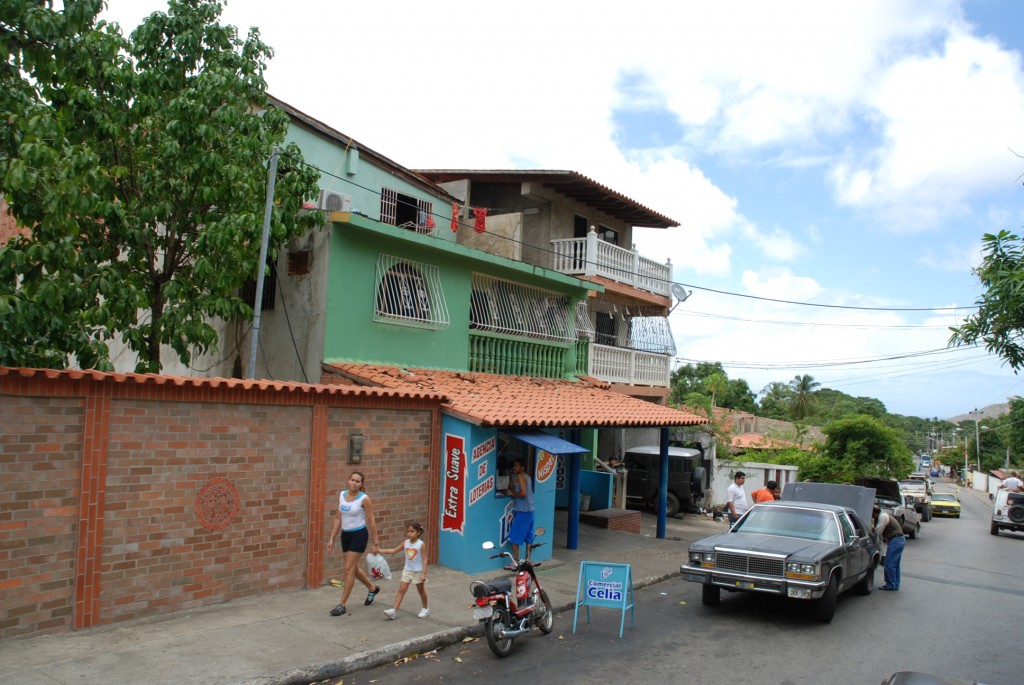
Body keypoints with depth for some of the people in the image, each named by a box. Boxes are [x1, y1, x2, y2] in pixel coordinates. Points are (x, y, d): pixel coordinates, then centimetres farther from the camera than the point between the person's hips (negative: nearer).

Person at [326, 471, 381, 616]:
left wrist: (375, 543, -6)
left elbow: (371, 522, -9)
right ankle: (373, 588, 42)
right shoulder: (341, 495, 1)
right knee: (354, 567, 17)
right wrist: (332, 538, 5)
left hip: (359, 535, -6)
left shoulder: (364, 499, -14)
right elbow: (338, 518, 7)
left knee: (349, 569, -6)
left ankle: (342, 605, 3)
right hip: (346, 535, 6)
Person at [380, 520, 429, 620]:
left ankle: (425, 609, 31)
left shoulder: (421, 544, -17)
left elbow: (424, 560, -16)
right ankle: (394, 610, -6)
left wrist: (424, 573, -21)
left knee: (421, 591, 12)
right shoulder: (405, 542, -3)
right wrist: (380, 551, -6)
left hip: (418, 572, -4)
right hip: (407, 571, 4)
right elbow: (393, 550, 3)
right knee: (401, 590, -2)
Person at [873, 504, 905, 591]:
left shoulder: (883, 517, -15)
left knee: (889, 564, -6)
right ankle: (895, 585, 20)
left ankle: (891, 585, -3)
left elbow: (877, 532, -15)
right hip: (900, 539, 11)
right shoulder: (883, 516, 17)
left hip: (895, 541, -11)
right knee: (895, 564, 14)